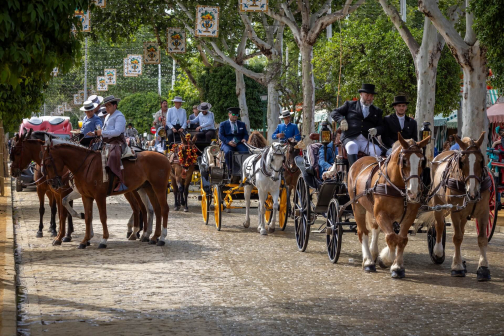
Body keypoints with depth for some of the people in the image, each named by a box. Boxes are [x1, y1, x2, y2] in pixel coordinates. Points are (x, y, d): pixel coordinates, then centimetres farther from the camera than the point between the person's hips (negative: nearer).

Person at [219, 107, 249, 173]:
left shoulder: (242, 124, 19)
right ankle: (230, 169, -24)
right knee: (228, 152, -36)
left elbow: (246, 134, 18)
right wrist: (228, 142, -17)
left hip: (239, 143, 2)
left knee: (245, 151, -30)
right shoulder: (223, 124, 9)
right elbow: (220, 136, 0)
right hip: (227, 143, -2)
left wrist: (244, 139, -8)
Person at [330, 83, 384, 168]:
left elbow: (381, 127, 19)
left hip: (367, 140, 2)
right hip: (350, 139, -2)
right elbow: (334, 113, 18)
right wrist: (342, 120, -4)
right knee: (352, 146, -38)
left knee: (377, 151, -30)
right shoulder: (350, 105, 19)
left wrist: (376, 130, -6)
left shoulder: (377, 111, 24)